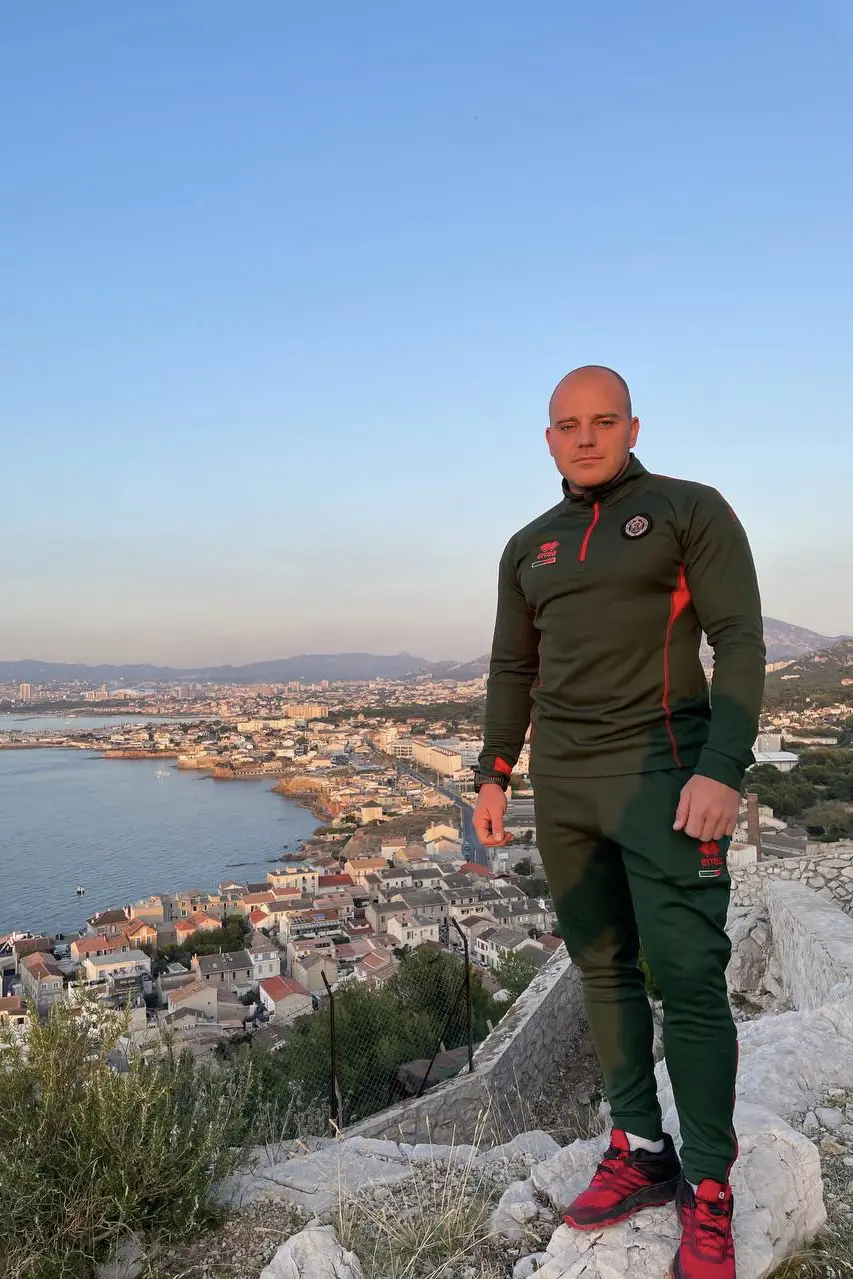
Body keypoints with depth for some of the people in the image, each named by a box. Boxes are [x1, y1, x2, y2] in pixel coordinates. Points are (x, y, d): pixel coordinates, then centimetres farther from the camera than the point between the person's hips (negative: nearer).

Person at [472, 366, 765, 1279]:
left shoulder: (690, 510, 0)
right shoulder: (528, 548, 15)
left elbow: (738, 640, -7)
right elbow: (511, 672, 17)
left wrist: (721, 768, -17)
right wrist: (493, 777, 11)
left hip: (659, 771, -5)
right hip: (560, 785, 5)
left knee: (688, 981, -3)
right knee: (602, 971, 9)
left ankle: (708, 1191, 10)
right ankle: (641, 1153, 22)